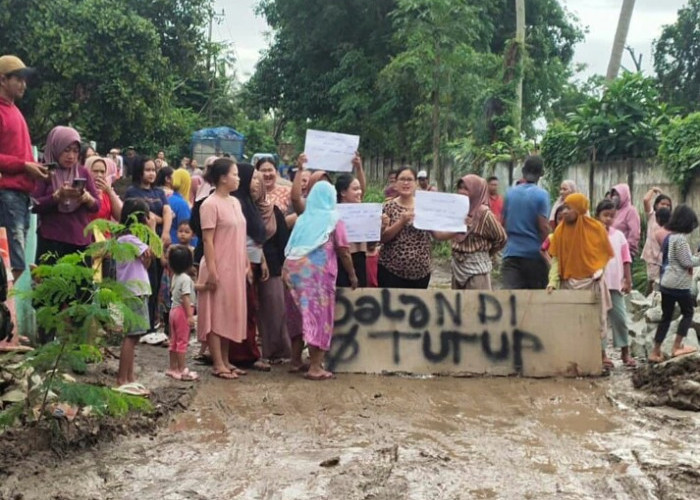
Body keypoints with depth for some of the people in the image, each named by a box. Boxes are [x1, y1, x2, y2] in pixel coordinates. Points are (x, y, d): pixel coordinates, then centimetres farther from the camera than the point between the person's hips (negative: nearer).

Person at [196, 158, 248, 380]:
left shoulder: (235, 202, 12)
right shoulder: (210, 204, -12)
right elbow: (207, 240, -15)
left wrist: (246, 264, 13)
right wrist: (212, 271, -19)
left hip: (235, 269, 8)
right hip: (219, 269, -8)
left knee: (230, 314, 12)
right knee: (216, 315, -1)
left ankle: (225, 361, 20)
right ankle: (218, 364, 3)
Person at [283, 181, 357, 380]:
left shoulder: (303, 218, 17)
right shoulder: (333, 218, 3)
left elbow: (291, 247, 12)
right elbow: (343, 250, -1)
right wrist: (352, 274, 8)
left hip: (295, 268, 5)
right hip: (319, 270, -5)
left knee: (301, 313, 16)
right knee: (319, 315, -1)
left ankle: (295, 358, 23)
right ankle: (315, 367, -2)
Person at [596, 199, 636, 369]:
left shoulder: (619, 235, 6)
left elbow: (626, 260, 8)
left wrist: (628, 281, 4)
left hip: (615, 284, 2)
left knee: (620, 318, 5)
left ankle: (625, 352, 15)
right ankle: (602, 353, 11)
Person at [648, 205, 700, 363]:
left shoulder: (668, 237, 11)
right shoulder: (680, 238, -15)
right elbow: (687, 262, -14)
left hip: (666, 283, 8)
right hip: (679, 284, -8)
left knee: (666, 316, 11)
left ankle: (655, 352, 10)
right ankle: (677, 347, 7)